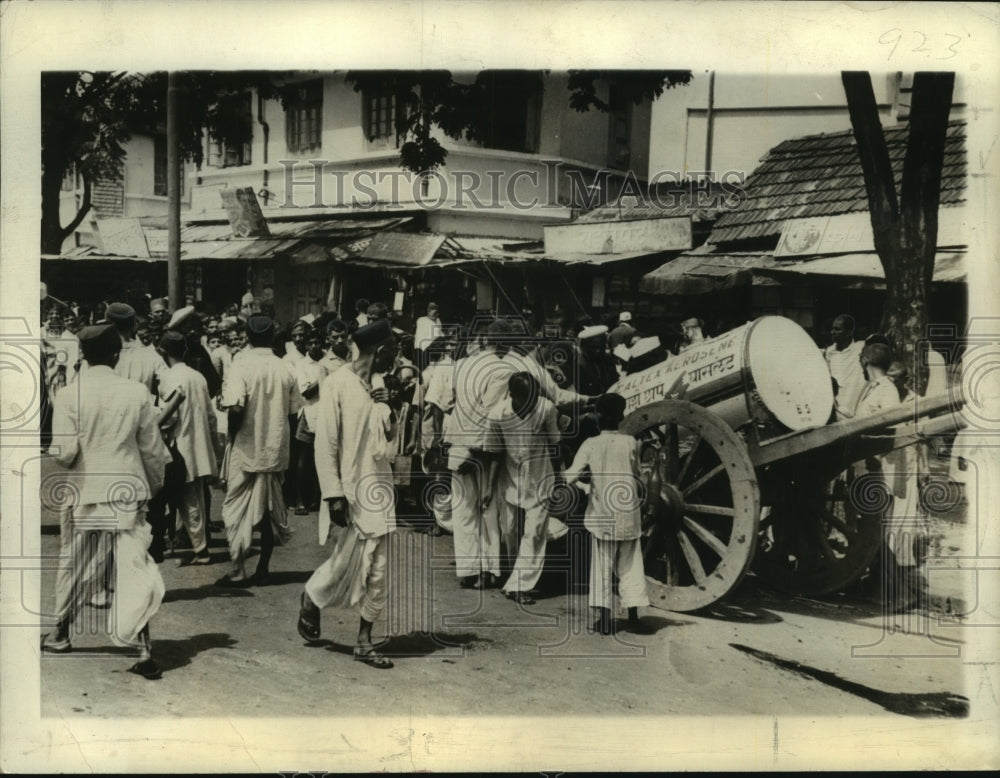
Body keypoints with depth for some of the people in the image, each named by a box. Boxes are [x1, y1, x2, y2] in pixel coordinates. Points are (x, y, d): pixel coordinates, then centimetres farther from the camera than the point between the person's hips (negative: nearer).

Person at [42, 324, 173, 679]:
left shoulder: (68, 396, -8)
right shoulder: (137, 392, -5)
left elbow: (65, 452, -12)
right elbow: (152, 449, 0)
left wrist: (63, 456, 11)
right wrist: (155, 484, 14)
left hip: (84, 494, 0)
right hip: (128, 492, 0)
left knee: (74, 567, 18)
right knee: (134, 569, 1)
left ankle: (60, 634, 35)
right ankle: (143, 648, -4)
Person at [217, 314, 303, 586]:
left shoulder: (242, 365, -11)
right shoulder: (284, 369, 1)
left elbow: (235, 408, -21)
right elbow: (293, 412, 3)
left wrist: (232, 435, -4)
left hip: (246, 450, -4)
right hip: (276, 451, 4)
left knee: (237, 509, 6)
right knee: (270, 509, 12)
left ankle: (238, 571, 6)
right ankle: (263, 569, 18)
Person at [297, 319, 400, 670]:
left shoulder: (375, 388, 12)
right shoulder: (337, 384, -10)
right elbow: (326, 444, -13)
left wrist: (388, 411, 0)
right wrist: (333, 494, -18)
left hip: (379, 487, 7)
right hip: (351, 490, -7)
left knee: (377, 570, 6)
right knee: (348, 561, -3)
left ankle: (364, 642, 14)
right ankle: (311, 599, 27)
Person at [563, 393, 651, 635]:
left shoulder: (590, 444, -8)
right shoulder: (631, 443, -4)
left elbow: (570, 477, -14)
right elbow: (637, 477, 5)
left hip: (601, 516, -1)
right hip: (628, 515, 1)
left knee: (602, 567, 8)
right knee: (630, 567, 11)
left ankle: (604, 618, 8)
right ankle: (633, 617, 11)